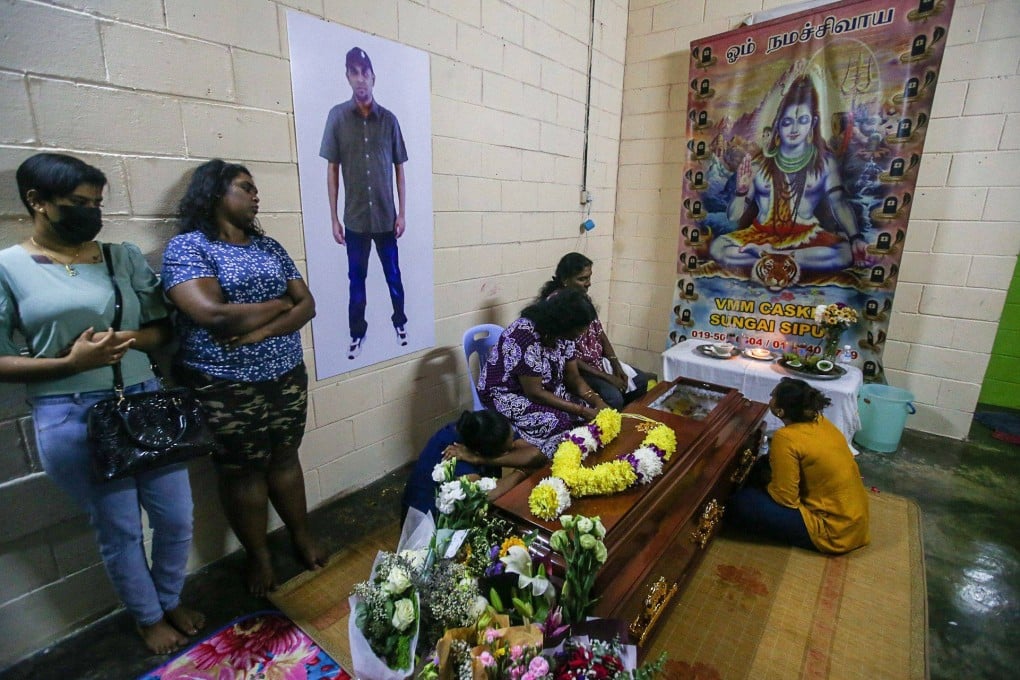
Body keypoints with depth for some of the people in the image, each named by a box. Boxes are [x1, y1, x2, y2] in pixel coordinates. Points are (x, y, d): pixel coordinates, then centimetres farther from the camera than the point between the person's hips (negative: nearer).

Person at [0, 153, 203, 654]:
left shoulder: (123, 256, 5)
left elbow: (166, 327, 8)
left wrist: (128, 339, -11)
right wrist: (71, 362, -18)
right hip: (72, 420, -3)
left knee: (176, 518, 13)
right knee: (119, 531, 14)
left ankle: (171, 600, 42)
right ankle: (147, 617, 40)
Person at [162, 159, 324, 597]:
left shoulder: (268, 246, 9)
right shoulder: (187, 246, -8)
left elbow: (307, 305, 0)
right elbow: (215, 316, -23)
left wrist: (262, 331, -17)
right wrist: (280, 303, -9)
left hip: (287, 377, 5)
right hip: (224, 387, -4)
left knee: (285, 458, 16)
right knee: (242, 471, 12)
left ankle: (302, 535, 34)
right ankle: (258, 556, 31)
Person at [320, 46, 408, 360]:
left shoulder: (389, 119, 2)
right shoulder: (337, 115, 0)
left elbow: (399, 168, 6)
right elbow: (332, 169, 1)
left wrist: (402, 213, 1)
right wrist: (334, 217, -2)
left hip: (386, 216, 0)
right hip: (354, 217, 0)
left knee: (393, 275, 10)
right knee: (356, 279, 9)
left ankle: (400, 322, 30)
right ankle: (357, 332, 23)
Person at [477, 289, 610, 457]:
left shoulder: (561, 332, -7)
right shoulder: (526, 337, -32)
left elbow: (573, 377, 0)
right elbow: (534, 392, -29)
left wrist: (599, 403, -16)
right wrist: (581, 411, -27)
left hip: (546, 389, 8)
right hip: (507, 396, -7)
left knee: (593, 415, -9)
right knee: (561, 425, -28)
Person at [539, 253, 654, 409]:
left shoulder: (583, 298, 3)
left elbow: (599, 333, 9)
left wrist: (616, 366, -4)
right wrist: (606, 377, -20)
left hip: (599, 360, 9)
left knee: (641, 381, 9)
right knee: (613, 398, -27)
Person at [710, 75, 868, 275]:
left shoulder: (824, 162, 6)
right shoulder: (759, 162, 5)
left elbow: (840, 204, -3)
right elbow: (734, 217, 3)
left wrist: (855, 237, -18)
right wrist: (741, 191, -15)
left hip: (806, 236, 0)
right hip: (762, 234, 0)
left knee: (845, 253, -30)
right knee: (717, 248, -29)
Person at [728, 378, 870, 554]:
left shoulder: (786, 438, -26)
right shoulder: (820, 422, -1)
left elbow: (785, 498, -21)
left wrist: (765, 486, -1)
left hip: (834, 531, -8)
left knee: (741, 502, -13)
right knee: (770, 465, 17)